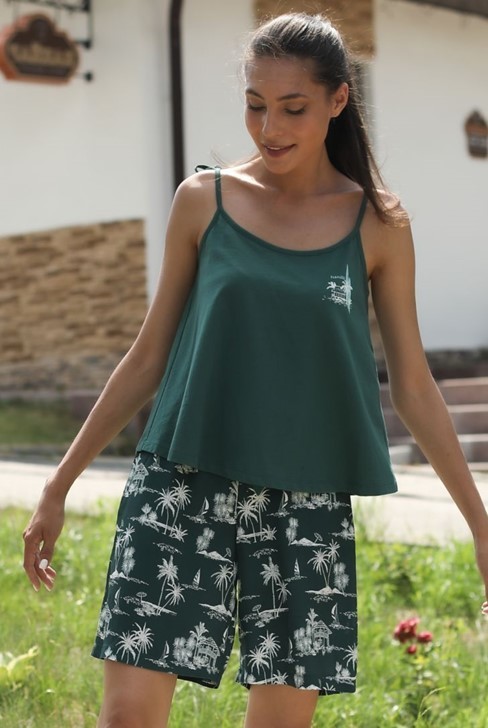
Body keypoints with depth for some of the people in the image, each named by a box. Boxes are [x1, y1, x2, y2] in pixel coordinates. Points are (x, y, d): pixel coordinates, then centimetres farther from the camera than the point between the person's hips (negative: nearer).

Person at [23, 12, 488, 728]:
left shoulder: (377, 225, 2)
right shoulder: (204, 200, 2)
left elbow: (413, 386, 8)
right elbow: (148, 358, 8)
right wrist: (59, 486, 8)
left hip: (306, 503, 1)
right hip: (183, 485, 0)